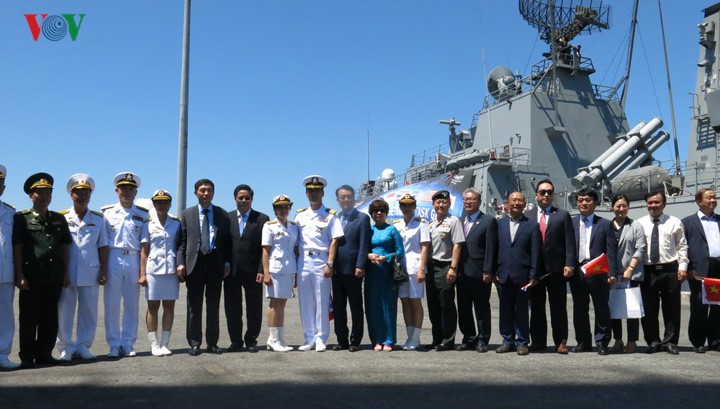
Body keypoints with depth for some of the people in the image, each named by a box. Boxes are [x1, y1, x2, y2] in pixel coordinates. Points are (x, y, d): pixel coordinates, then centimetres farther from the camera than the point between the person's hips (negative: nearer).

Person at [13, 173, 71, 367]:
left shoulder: (59, 219, 15)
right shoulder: (21, 218, 2)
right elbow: (17, 248, -3)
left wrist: (66, 273, 9)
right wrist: (20, 275, -10)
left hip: (54, 277, 4)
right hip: (31, 276, -4)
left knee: (50, 318, 8)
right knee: (29, 318, 2)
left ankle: (44, 353, 19)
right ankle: (27, 357, 11)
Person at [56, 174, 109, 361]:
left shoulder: (98, 219, 10)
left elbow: (103, 246, 9)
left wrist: (104, 270, 2)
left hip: (90, 272, 1)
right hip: (66, 273, -1)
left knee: (89, 311, 4)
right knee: (64, 310, 1)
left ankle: (83, 346, 14)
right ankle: (66, 347, 12)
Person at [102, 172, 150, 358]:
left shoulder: (143, 215, 7)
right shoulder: (107, 212, 7)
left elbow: (144, 244, 3)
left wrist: (143, 271, -3)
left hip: (133, 260, 1)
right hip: (113, 260, -1)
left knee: (132, 304, 4)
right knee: (111, 304, 1)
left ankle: (128, 344, 14)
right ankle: (114, 345, 10)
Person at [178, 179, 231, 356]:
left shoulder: (222, 214, 9)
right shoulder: (187, 214, 8)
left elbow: (227, 241, 8)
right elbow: (182, 241, 4)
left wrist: (227, 263, -1)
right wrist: (181, 263, -6)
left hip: (215, 263, 1)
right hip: (195, 263, -1)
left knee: (214, 305, 7)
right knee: (194, 305, 4)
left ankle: (212, 343, 15)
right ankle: (194, 343, 12)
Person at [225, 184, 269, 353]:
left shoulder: (262, 219, 2)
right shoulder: (227, 218, 10)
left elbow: (265, 248, -3)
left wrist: (261, 270, -10)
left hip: (252, 271, -2)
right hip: (232, 271, 2)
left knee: (254, 309, 5)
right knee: (232, 308, 8)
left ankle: (251, 341, 18)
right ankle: (236, 341, 20)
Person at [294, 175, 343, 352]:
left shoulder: (330, 215, 3)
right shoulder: (300, 215, 14)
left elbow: (334, 241, -3)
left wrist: (329, 264, -11)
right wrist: (294, 263, 6)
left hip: (321, 260, -4)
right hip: (303, 261, 4)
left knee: (322, 302, -1)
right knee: (305, 302, 6)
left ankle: (321, 339, 8)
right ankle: (309, 339, 16)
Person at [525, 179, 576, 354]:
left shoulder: (563, 215, 7)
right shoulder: (527, 216, 10)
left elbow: (570, 242, 1)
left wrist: (569, 264, -9)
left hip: (556, 269, -1)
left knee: (559, 307, 3)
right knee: (536, 307, 7)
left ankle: (560, 342, 9)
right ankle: (538, 341, 15)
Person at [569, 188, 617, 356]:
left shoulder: (605, 224, 6)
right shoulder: (570, 223, 10)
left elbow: (611, 251, 0)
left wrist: (612, 273, -9)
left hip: (598, 272, -2)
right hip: (576, 272, 2)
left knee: (601, 309, 3)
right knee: (579, 309, 9)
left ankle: (602, 343, 12)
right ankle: (583, 342, 19)